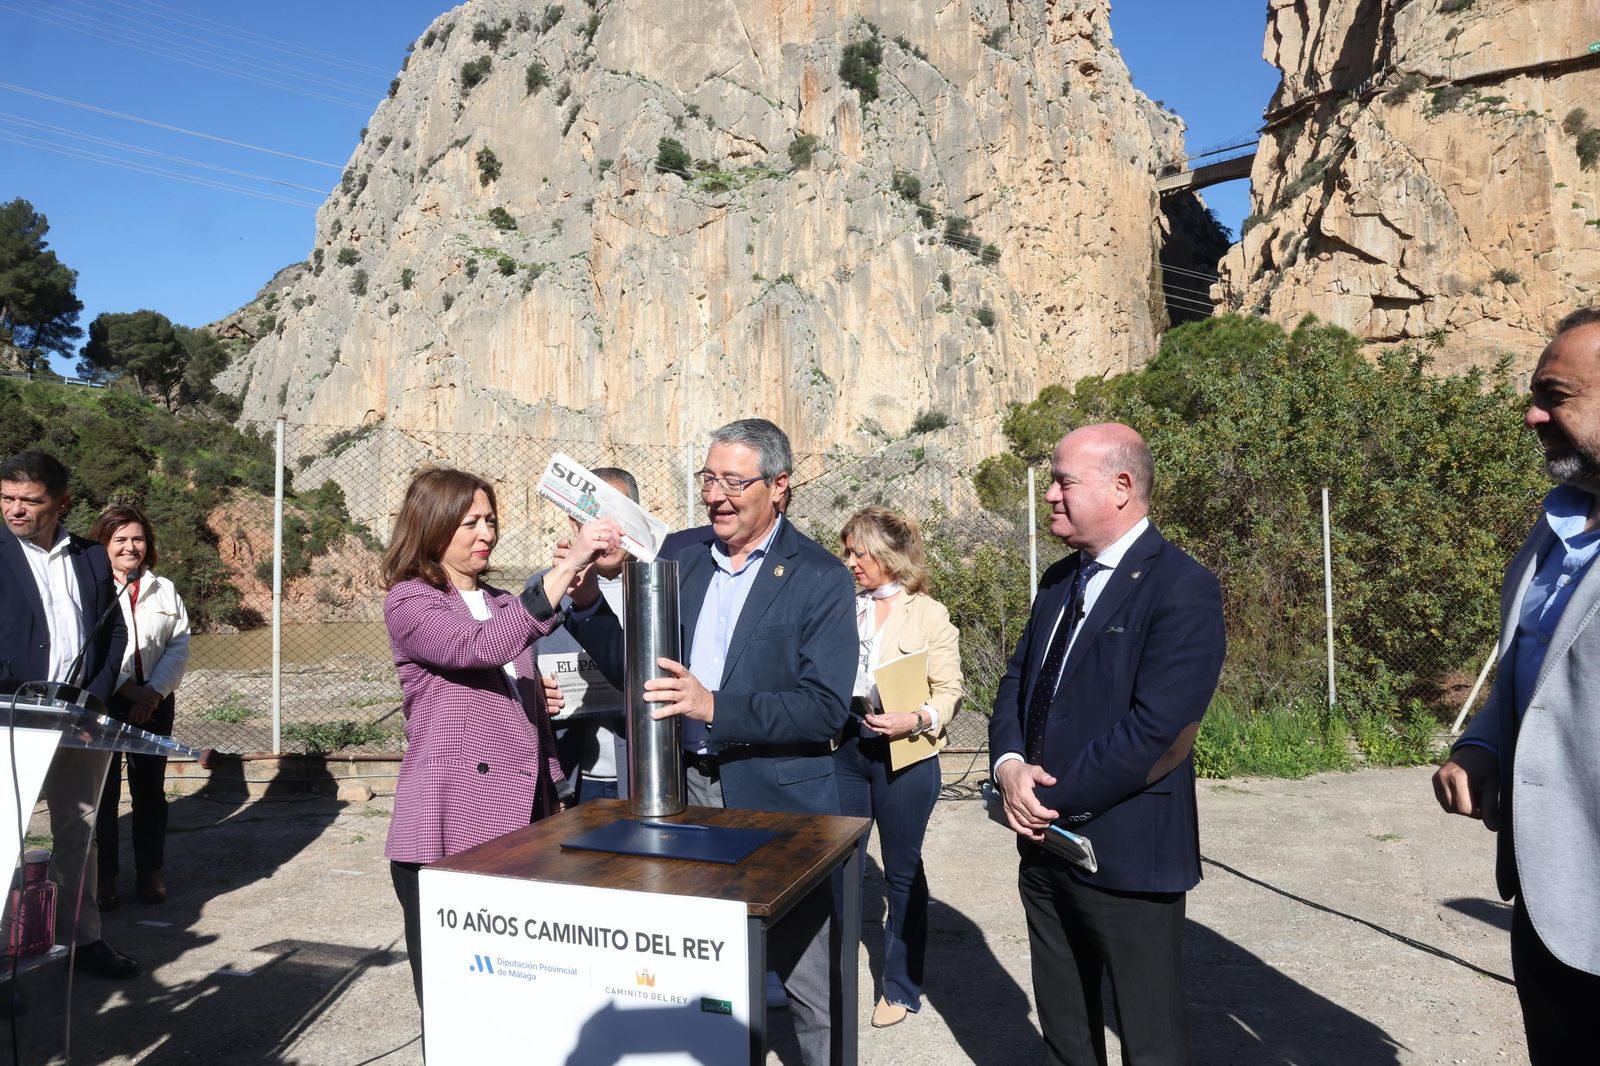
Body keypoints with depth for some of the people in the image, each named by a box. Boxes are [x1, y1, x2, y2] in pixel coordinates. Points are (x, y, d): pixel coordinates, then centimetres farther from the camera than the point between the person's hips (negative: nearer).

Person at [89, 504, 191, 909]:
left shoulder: (164, 591, 8)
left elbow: (179, 646, 2)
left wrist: (154, 693, -10)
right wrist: (130, 690, -15)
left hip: (154, 704, 3)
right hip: (102, 704, -3)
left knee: (150, 789, 9)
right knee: (102, 791, 2)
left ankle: (150, 871, 19)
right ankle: (104, 876, 14)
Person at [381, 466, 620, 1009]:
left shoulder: (501, 604, 17)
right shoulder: (409, 602, -5)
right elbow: (480, 648, -25)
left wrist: (551, 798, 17)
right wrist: (567, 565, -30)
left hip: (520, 820, 6)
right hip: (449, 828, -6)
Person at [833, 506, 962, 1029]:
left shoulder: (929, 615, -5)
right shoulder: (845, 609, 7)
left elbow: (949, 691, -6)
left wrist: (917, 720, -22)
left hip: (903, 756, -4)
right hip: (846, 750, 4)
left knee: (903, 873, 9)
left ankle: (901, 986, 25)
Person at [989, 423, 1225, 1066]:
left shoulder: (1182, 588, -17)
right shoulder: (1060, 580, 10)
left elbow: (1154, 730, -24)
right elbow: (1017, 681, 10)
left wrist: (1053, 801, -17)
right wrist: (1010, 765, -9)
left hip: (1127, 855, -7)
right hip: (1046, 845, 7)